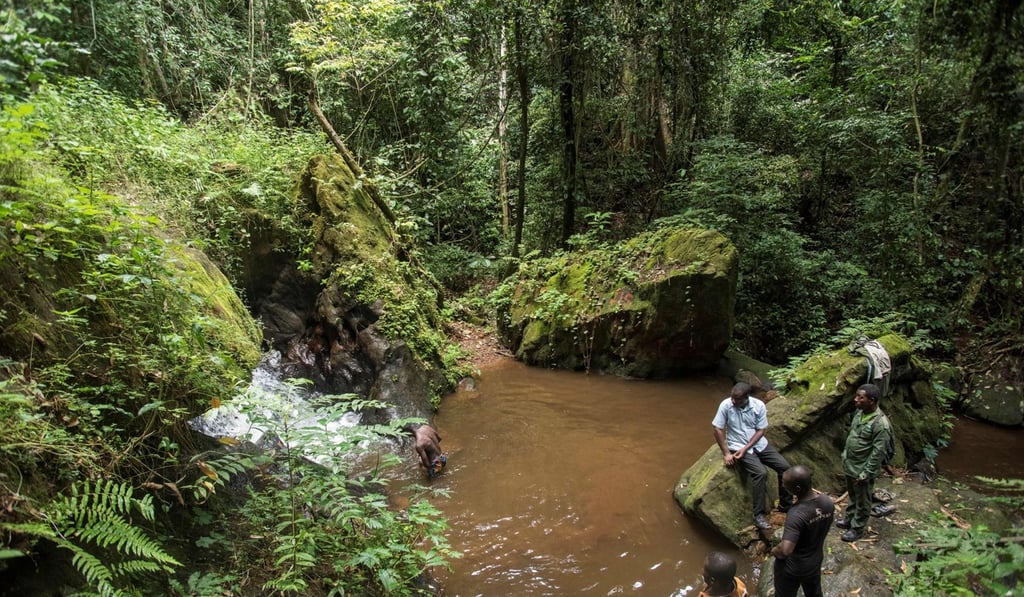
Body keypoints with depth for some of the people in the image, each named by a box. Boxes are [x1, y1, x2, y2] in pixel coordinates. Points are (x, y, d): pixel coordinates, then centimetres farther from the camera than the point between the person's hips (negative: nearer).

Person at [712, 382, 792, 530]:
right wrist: (726, 453, -14)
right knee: (761, 473, -26)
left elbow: (760, 431, -6)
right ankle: (758, 515, -17)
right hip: (738, 447, -4)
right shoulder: (726, 405, -17)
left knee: (785, 467, -6)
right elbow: (718, 430, -12)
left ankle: (785, 505, 15)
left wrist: (745, 448, -17)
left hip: (759, 444, 4)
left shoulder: (759, 405, -10)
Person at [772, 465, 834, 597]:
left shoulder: (796, 514, -39)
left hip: (792, 567, -6)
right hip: (815, 561, 6)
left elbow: (785, 550, -43)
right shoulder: (827, 502, -16)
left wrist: (774, 551, -23)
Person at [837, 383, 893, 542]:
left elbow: (878, 452, -23)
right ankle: (849, 520, 43)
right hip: (850, 465, 8)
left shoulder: (880, 423, -28)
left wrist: (866, 474, -20)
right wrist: (845, 455, 17)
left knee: (862, 501, 13)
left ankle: (857, 529, 28)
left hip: (863, 470, -8)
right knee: (852, 496, 26)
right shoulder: (859, 413, -2)